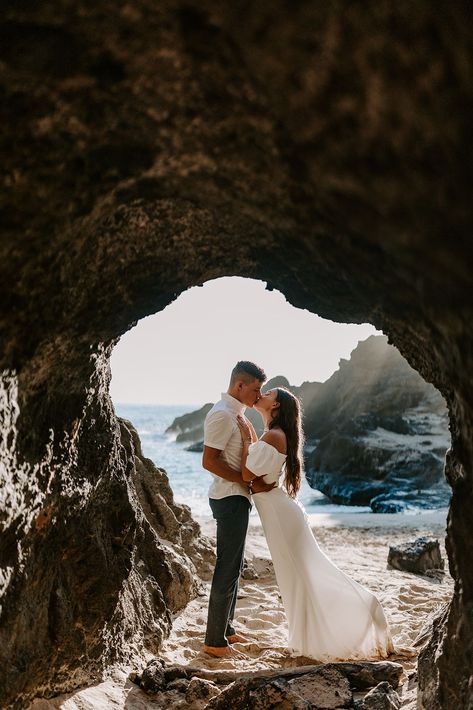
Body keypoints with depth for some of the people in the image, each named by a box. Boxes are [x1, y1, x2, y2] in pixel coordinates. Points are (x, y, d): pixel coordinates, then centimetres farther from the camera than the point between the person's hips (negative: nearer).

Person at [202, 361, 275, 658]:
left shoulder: (237, 413, 14)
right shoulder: (222, 414, -17)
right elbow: (209, 461, -22)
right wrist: (251, 483, -20)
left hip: (239, 498, 10)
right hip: (230, 499, -10)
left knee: (234, 566, 18)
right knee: (228, 569, -4)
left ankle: (226, 628, 30)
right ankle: (215, 641, 6)